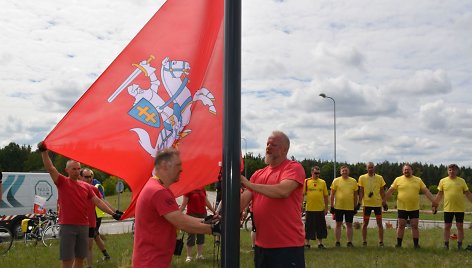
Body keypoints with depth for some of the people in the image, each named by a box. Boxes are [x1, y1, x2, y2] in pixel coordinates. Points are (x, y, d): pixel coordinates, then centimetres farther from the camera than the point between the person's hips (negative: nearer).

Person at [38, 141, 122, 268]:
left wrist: (112, 213, -2)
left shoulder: (86, 186, 9)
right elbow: (50, 168, -14)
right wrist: (44, 151, -26)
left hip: (84, 226, 5)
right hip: (67, 226, -4)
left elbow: (98, 201, 7)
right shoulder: (62, 182, -2)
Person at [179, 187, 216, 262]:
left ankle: (199, 255, 19)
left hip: (203, 214, 5)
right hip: (192, 214, -5)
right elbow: (184, 204, -9)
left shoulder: (202, 189, 9)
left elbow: (207, 202, 18)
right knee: (191, 235, -2)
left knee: (201, 235, 9)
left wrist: (214, 211, 22)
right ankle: (189, 256, 6)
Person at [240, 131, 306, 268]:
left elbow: (282, 191, -24)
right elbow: (244, 200, 8)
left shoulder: (294, 167, -6)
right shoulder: (258, 174, 13)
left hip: (288, 245, -6)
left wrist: (249, 184, -20)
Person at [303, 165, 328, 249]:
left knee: (321, 227, 9)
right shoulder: (306, 181, -1)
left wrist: (326, 208, 5)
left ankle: (320, 243, 21)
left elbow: (325, 196, 8)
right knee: (308, 227, 4)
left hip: (320, 209, 2)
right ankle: (307, 243, 14)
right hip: (310, 208, -2)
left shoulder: (323, 182, 5)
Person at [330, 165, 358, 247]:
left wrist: (355, 206, 9)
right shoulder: (336, 181, -1)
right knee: (338, 224, 4)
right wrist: (332, 206, -3)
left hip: (350, 207, 2)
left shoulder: (353, 181, 6)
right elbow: (332, 194, 1)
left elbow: (355, 195, 11)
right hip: (338, 206, -2)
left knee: (349, 225, 7)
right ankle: (337, 242, 11)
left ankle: (349, 242, 14)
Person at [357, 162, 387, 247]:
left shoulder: (380, 178, 3)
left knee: (379, 223, 4)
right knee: (365, 223, 5)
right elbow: (361, 191, 2)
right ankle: (364, 241, 13)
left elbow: (382, 191, 7)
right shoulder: (362, 178, 0)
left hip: (378, 203, 1)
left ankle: (381, 242, 11)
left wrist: (384, 201, 1)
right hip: (366, 203, 0)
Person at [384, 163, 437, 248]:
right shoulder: (398, 179, 1)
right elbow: (390, 191, 3)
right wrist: (383, 201, 2)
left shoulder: (418, 180, 5)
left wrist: (433, 201, -4)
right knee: (401, 226, 6)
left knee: (415, 226, 4)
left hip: (414, 208, 1)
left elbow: (426, 191, 3)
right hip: (402, 208, -1)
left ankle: (416, 245, 13)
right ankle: (398, 244, 14)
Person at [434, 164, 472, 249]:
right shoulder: (443, 181, 2)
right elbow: (440, 194, 5)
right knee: (447, 227, 6)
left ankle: (460, 245, 16)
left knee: (460, 226, 6)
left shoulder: (462, 181, 3)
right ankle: (446, 244, 16)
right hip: (448, 208, 0)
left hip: (460, 208, 0)